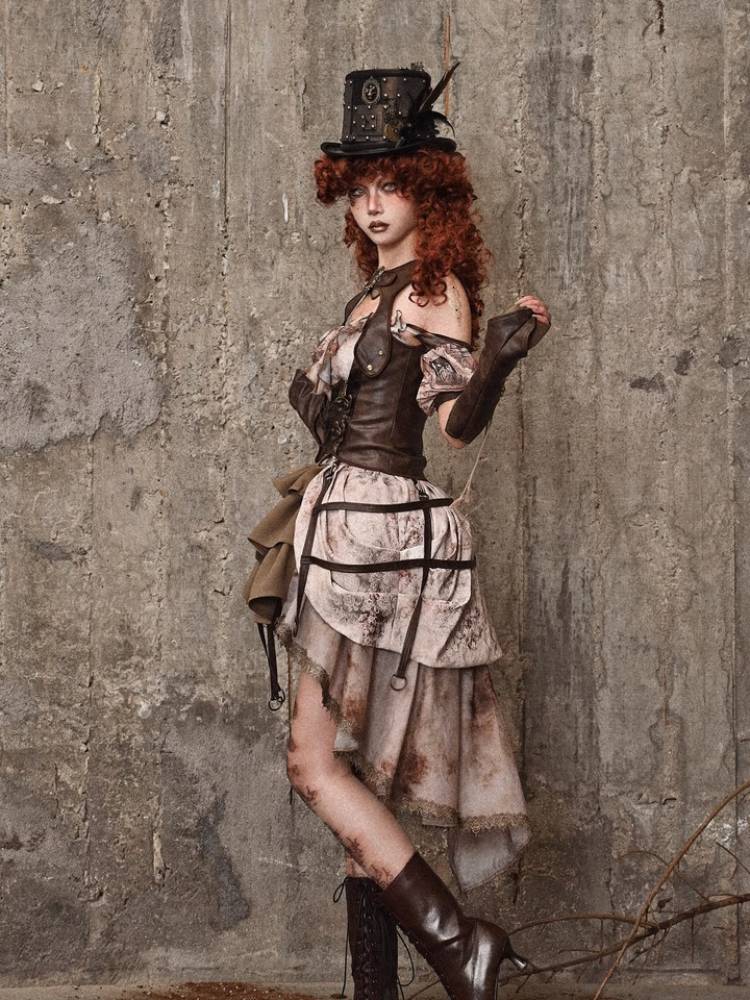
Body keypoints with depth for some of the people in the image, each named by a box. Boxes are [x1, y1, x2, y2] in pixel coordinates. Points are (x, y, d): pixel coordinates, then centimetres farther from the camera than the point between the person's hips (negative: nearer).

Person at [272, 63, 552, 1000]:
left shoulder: (435, 290, -8)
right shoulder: (377, 291, 17)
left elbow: (458, 421, -23)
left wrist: (496, 362, -38)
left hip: (382, 533, -9)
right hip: (351, 529, 9)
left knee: (316, 759, -13)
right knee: (361, 773, 8)